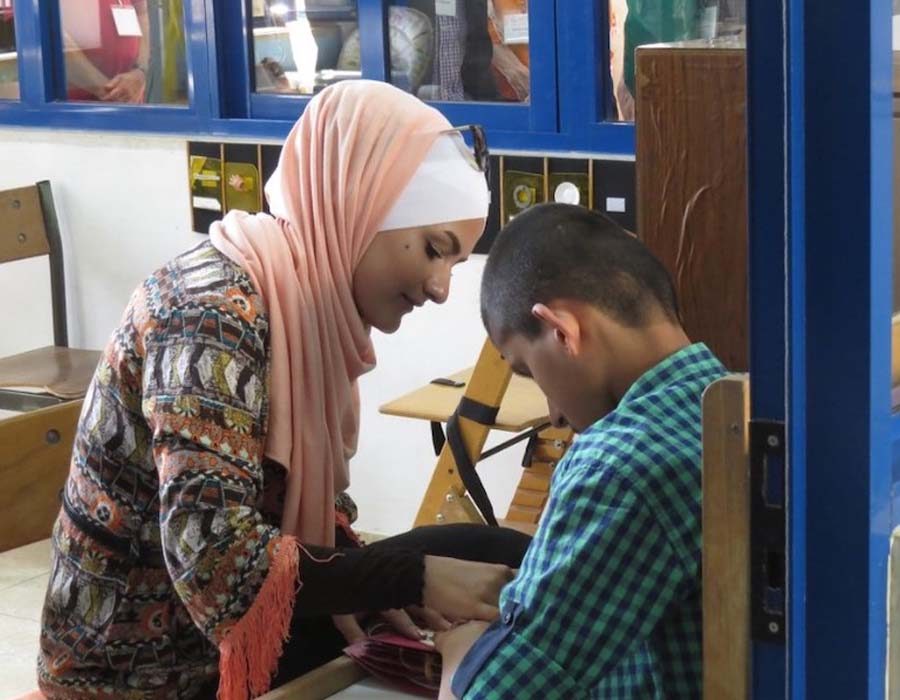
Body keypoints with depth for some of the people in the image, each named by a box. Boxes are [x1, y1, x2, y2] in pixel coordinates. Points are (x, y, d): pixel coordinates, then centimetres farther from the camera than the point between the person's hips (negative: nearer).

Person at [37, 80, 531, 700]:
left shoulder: (314, 298, 2)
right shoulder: (215, 309, -24)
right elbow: (214, 562, -32)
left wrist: (358, 580, -9)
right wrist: (411, 576, -28)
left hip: (236, 626, 8)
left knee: (497, 562, -2)